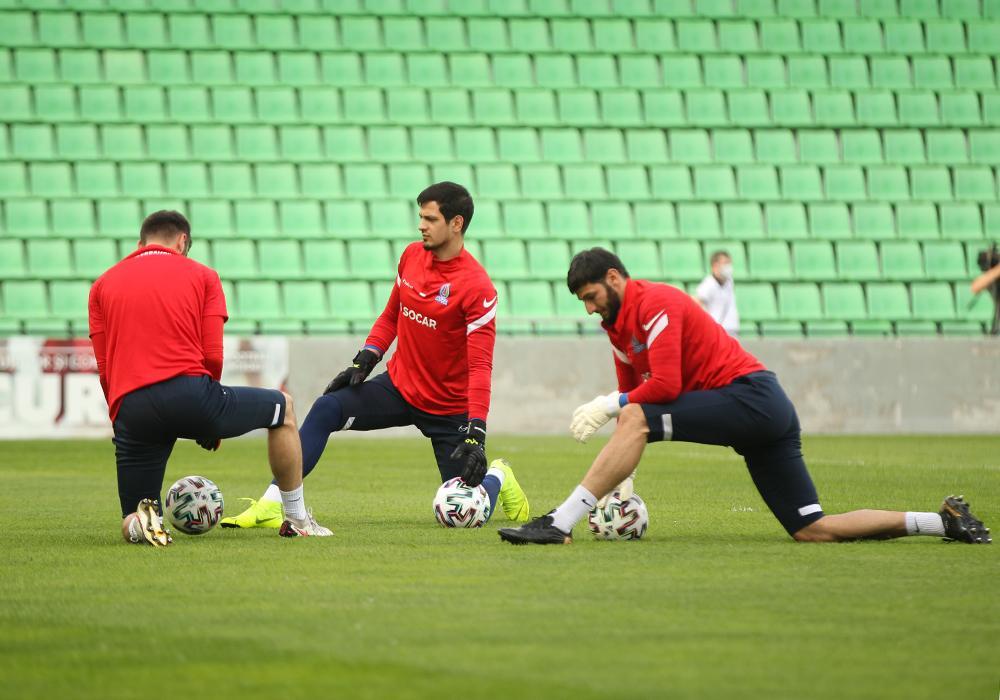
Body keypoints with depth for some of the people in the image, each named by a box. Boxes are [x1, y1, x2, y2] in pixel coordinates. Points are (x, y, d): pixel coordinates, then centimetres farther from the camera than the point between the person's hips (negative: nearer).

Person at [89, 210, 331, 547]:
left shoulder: (102, 286, 20)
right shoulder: (202, 275, 15)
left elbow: (104, 370, 13)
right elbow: (212, 356, 6)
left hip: (129, 409, 2)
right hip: (190, 391, -2)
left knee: (133, 526, 17)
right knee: (283, 407, 26)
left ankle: (140, 522, -21)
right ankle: (297, 519, 27)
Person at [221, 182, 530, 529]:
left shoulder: (477, 287, -20)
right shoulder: (412, 255, -1)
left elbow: (480, 366, -23)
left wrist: (476, 432, -30)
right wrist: (365, 360, 2)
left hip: (449, 408, -5)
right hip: (399, 386, 5)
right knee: (327, 409, -21)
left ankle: (498, 478, 35)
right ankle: (270, 506, -26)